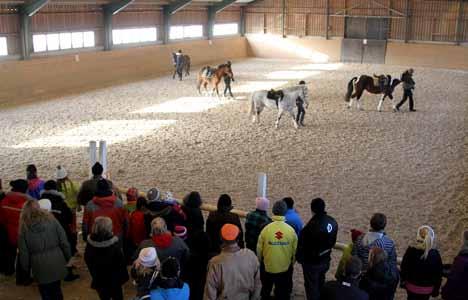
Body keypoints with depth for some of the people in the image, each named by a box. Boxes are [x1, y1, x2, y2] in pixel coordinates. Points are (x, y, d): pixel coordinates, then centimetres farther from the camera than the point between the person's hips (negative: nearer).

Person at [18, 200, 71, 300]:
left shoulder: (24, 227, -4)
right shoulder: (51, 220, -2)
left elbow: (23, 252, -1)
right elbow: (63, 241, -2)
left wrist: (26, 269, 12)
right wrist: (67, 257, 10)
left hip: (40, 266, -2)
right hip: (56, 262, 2)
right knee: (56, 291, 19)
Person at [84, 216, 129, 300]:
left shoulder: (90, 243, -13)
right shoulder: (114, 245, -26)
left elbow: (88, 262, 1)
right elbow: (121, 263, -18)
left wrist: (94, 275, 14)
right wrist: (124, 276, -3)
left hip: (99, 280, 3)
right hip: (114, 280, -3)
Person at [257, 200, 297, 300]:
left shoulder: (266, 229, -19)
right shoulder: (291, 230, -17)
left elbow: (259, 250, -10)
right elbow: (295, 251, -8)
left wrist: (260, 262, 11)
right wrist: (291, 263, 12)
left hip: (267, 267, 0)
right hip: (285, 268, 0)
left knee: (265, 292, 26)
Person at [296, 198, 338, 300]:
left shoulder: (311, 226, -32)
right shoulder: (333, 222, -8)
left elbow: (302, 245, -22)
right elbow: (332, 241, 6)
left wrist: (299, 258, -5)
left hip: (312, 263, -7)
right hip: (325, 260, 7)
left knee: (312, 287, 12)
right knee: (321, 284, 26)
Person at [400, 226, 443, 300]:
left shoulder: (411, 251, -17)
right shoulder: (435, 254, -15)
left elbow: (404, 269, -8)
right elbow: (438, 274, -7)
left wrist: (403, 281, 8)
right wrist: (436, 289, 5)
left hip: (412, 286, 0)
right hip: (427, 289, 0)